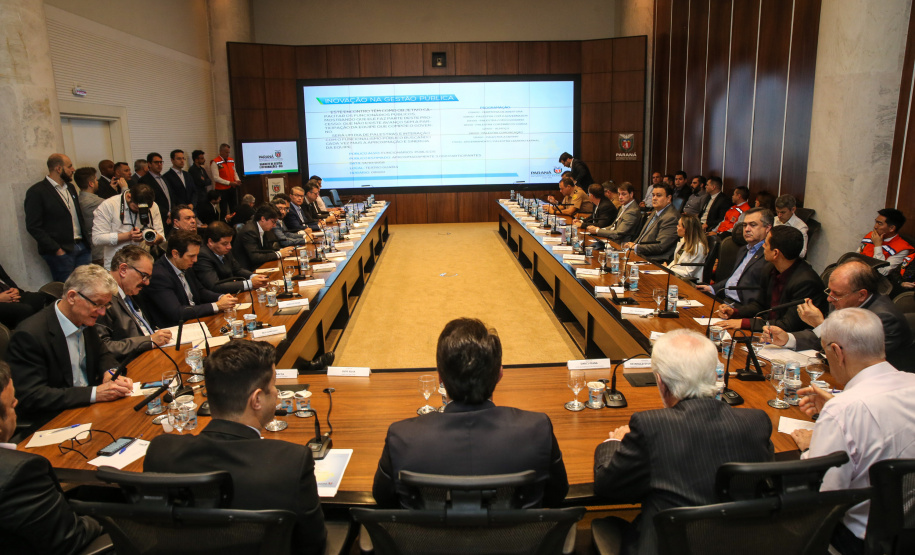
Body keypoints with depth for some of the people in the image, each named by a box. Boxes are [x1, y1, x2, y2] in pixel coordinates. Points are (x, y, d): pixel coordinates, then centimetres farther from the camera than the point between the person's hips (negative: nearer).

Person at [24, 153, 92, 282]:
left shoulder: (70, 187, 16)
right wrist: (57, 250, -14)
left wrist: (86, 239, 10)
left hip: (82, 247, 7)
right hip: (61, 252, -7)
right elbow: (33, 227, -10)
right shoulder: (36, 192, -7)